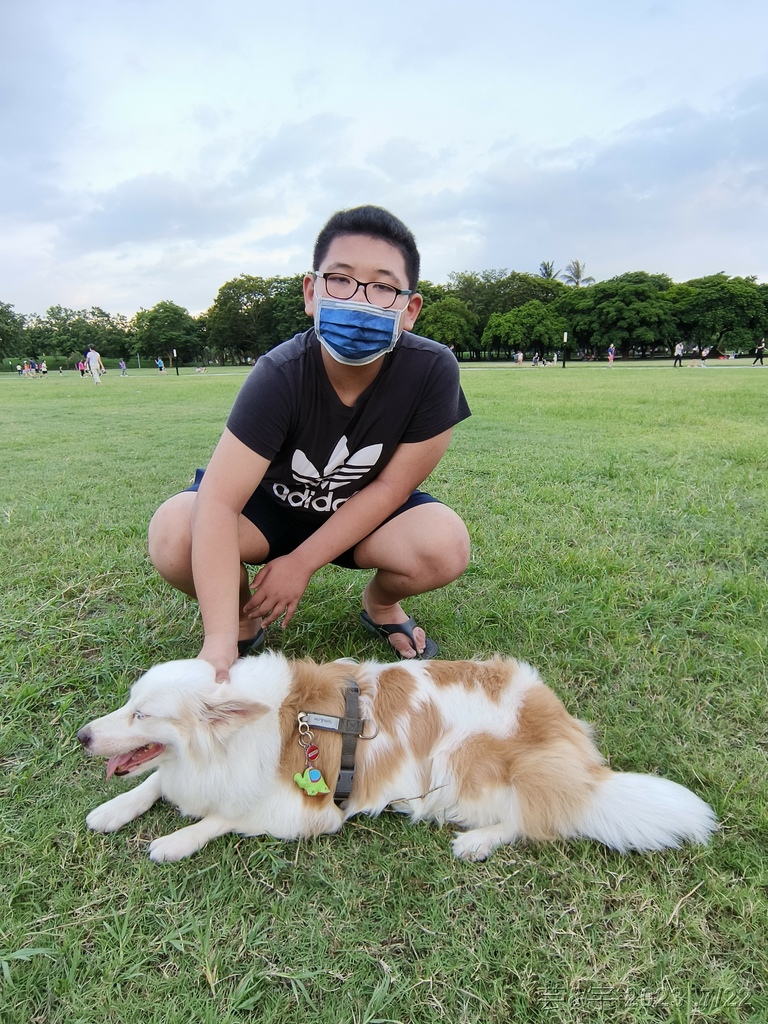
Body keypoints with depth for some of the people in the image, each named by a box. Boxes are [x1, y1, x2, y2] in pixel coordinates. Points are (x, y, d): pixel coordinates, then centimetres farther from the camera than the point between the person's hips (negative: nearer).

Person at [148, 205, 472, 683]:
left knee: (445, 546, -30)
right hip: (274, 503, 0)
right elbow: (218, 502, -35)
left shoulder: (433, 370, -26)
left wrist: (301, 563, -20)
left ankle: (381, 604, 8)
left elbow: (392, 485, -18)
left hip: (365, 513, 1)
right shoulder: (280, 375, -29)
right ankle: (245, 619, 6)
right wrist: (220, 641, -44)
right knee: (173, 534, -28)